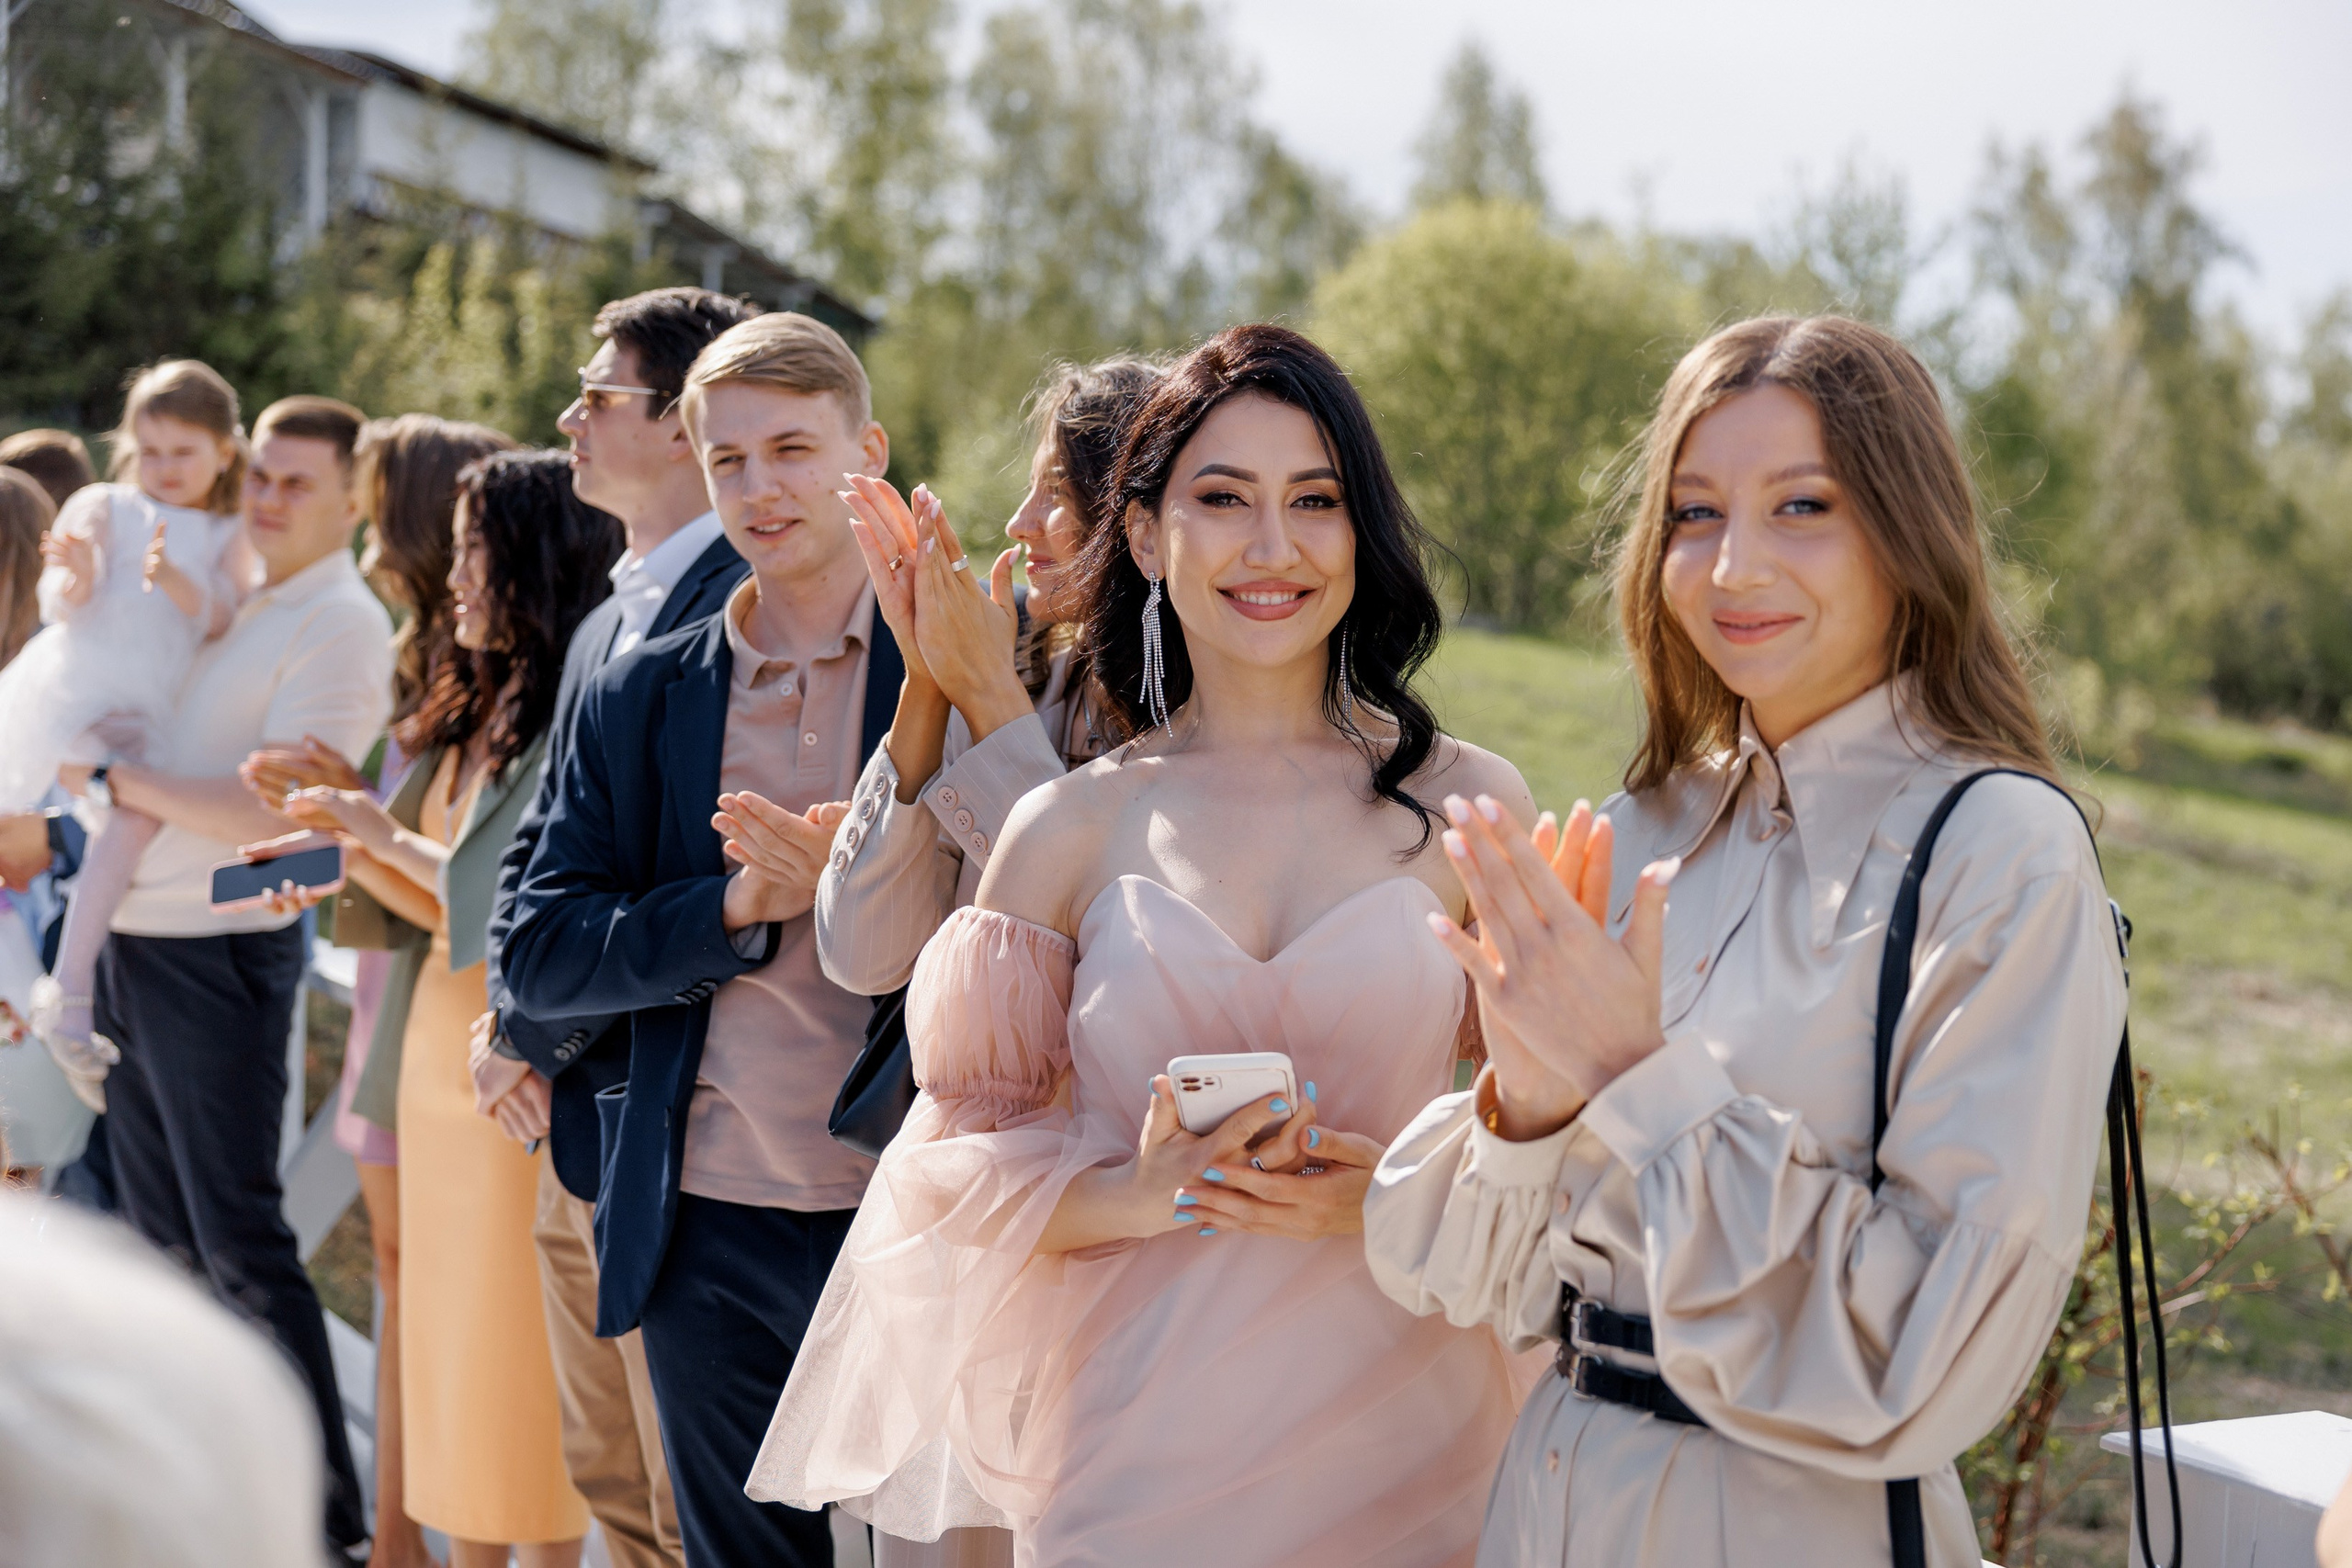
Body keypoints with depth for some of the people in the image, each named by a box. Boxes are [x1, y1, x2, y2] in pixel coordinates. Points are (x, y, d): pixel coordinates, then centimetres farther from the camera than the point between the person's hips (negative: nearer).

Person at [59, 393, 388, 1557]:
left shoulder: (341, 626, -11)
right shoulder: (232, 596, 14)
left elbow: (275, 816, -22)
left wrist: (118, 777, -17)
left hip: (217, 952, -9)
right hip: (129, 943, 9)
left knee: (239, 1242, -5)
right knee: (157, 1232, 15)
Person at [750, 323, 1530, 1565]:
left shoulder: (1467, 801, 1)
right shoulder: (1067, 829, 2)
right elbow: (958, 1165, 3)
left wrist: (1389, 1199, -15)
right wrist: (1143, 1194, -14)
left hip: (1412, 1446, 0)